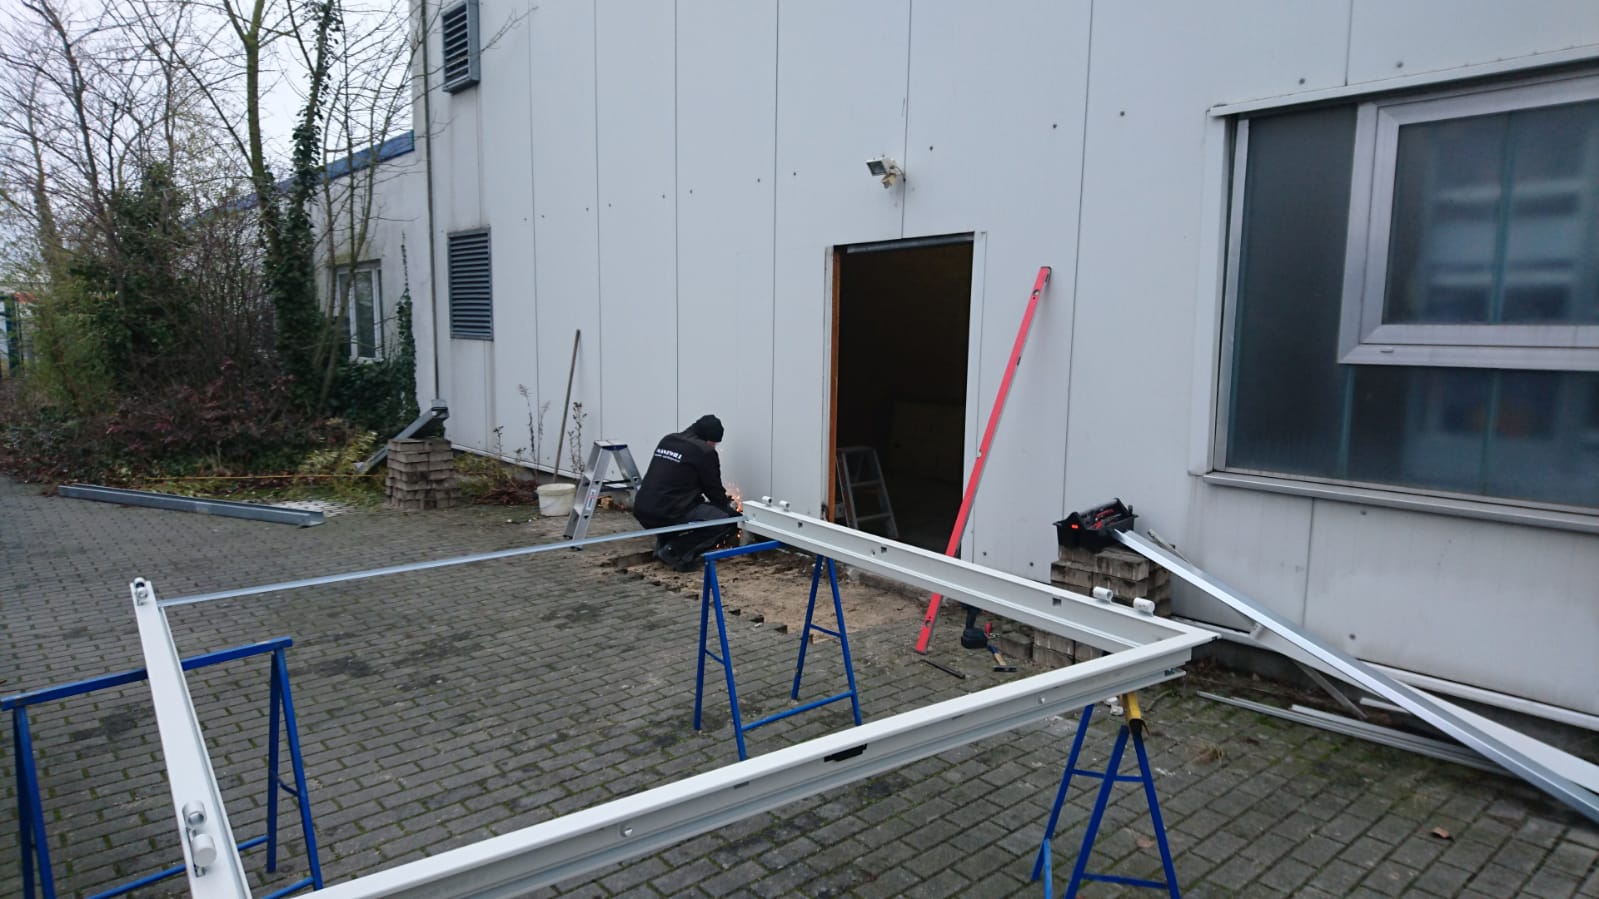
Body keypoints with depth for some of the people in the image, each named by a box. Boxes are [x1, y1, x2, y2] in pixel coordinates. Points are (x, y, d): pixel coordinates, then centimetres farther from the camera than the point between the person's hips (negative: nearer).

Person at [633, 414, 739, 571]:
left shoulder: (667, 440, 18)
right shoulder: (705, 451, -5)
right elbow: (713, 488, 5)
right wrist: (728, 504, 27)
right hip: (668, 515, -8)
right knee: (731, 518, -4)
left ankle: (664, 542, 17)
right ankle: (677, 550, -9)